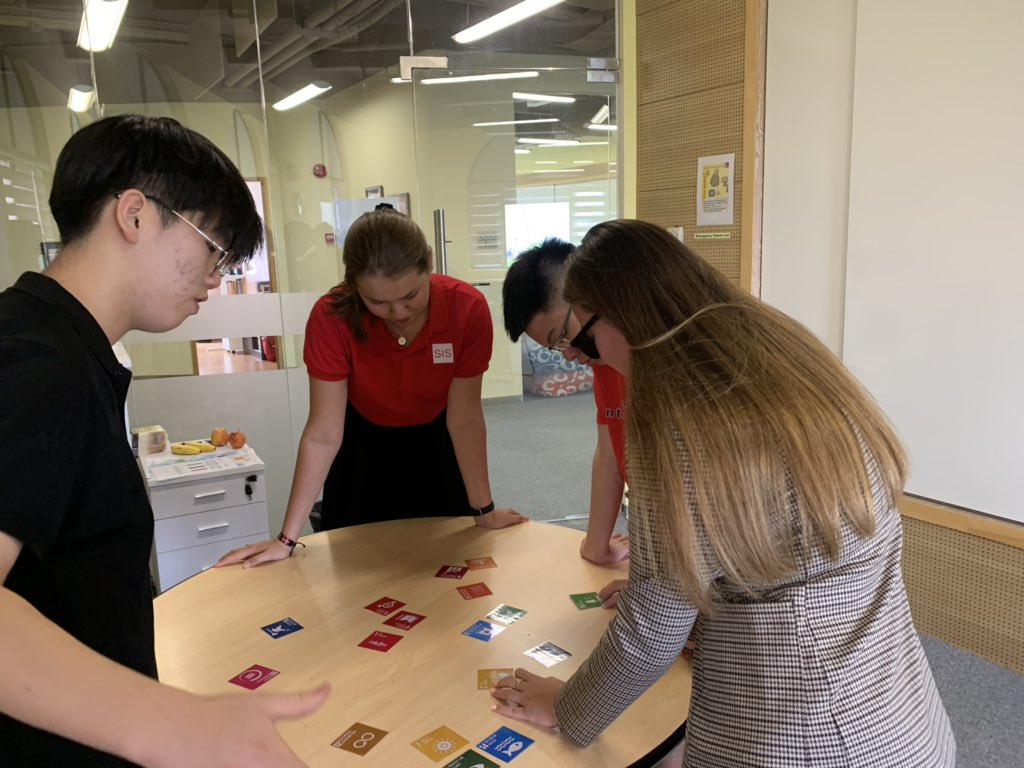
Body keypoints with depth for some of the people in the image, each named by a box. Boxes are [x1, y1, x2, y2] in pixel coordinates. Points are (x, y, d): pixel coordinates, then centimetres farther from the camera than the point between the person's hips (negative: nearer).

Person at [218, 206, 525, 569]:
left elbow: (465, 419, -20)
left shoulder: (467, 308, -30)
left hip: (437, 445, 1)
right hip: (365, 448, 0)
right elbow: (323, 434, -25)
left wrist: (484, 510, -12)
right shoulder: (332, 317, -31)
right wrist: (288, 538, -23)